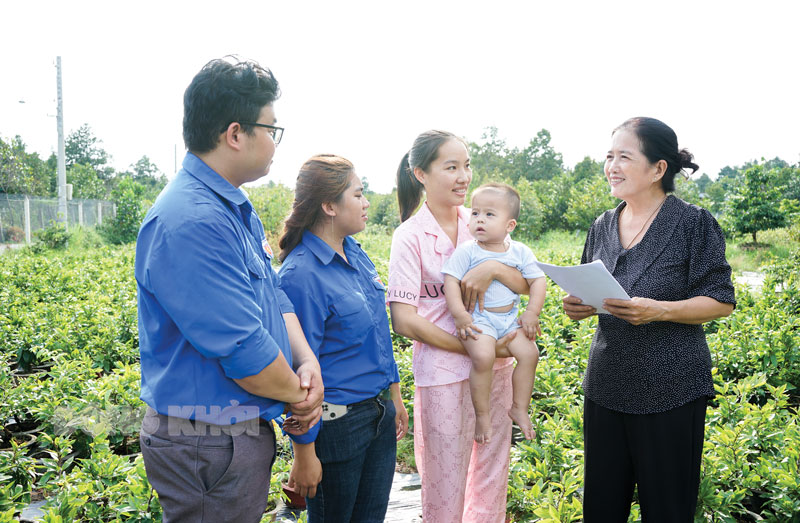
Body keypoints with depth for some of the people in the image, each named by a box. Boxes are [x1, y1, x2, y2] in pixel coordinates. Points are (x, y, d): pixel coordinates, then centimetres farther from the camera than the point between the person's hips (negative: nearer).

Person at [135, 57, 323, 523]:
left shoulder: (236, 208, 8)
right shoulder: (190, 222, -26)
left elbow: (274, 295, 12)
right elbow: (240, 348, -26)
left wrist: (307, 360, -5)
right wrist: (299, 394, -10)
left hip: (244, 429, 10)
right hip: (209, 444, -10)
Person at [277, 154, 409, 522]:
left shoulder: (355, 254, 5)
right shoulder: (302, 274, -20)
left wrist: (395, 398, 19)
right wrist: (304, 454, -15)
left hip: (379, 414, 8)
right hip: (336, 422, -7)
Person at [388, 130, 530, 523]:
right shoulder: (410, 236, -10)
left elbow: (527, 284, -2)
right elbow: (404, 320, -14)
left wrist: (493, 268, -22)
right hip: (443, 373, -4)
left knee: (492, 475, 17)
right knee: (446, 485, 8)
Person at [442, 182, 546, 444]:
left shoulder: (520, 252, 2)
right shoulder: (466, 251, -8)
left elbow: (537, 280, 6)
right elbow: (451, 279, -10)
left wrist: (532, 312, -3)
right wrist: (458, 313, -18)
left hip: (510, 317, 4)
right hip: (478, 318, -4)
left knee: (530, 353, -11)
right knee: (483, 356, -27)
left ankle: (519, 408, 10)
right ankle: (482, 414, -8)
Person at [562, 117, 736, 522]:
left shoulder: (693, 223, -8)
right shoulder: (602, 226, 8)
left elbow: (721, 301, -9)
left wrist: (659, 310, -24)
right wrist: (578, 306, -4)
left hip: (671, 391, -5)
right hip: (606, 386, 5)